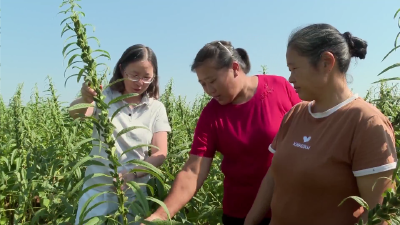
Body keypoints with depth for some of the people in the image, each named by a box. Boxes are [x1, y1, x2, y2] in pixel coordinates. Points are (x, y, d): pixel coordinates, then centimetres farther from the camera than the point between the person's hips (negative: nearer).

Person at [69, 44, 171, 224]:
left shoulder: (156, 108, -2)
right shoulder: (104, 97, -5)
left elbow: (160, 153, -7)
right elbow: (74, 113, -23)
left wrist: (133, 174, -24)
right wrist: (86, 99, -46)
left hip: (134, 193, 1)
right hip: (97, 190, 0)